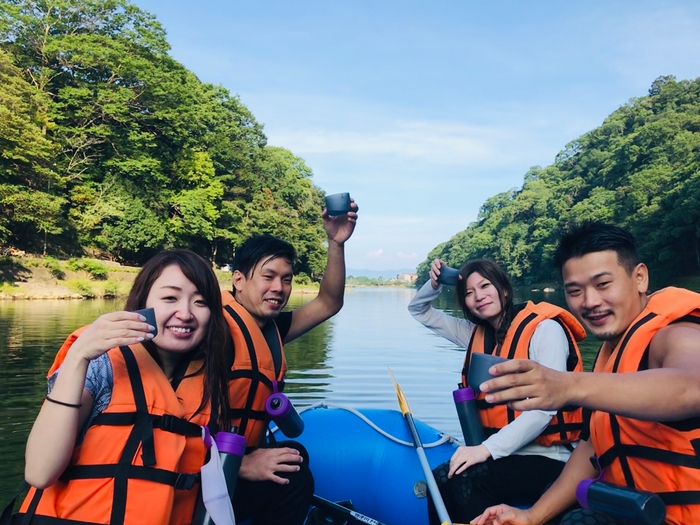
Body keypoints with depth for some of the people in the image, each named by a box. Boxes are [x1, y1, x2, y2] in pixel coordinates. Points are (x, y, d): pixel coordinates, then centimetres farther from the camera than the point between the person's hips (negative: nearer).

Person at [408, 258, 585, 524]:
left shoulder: (544, 328, -12)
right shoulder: (477, 333, 9)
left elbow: (545, 406, -21)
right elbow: (419, 311, 20)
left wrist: (488, 448, -27)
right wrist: (434, 284, -2)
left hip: (544, 458, -5)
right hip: (499, 454, 6)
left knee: (464, 482, -29)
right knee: (441, 479, -22)